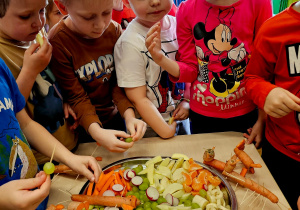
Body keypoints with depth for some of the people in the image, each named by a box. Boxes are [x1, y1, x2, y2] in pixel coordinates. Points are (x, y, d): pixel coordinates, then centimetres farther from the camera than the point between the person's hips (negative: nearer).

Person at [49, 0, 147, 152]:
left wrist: (129, 116, -25)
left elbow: (119, 82, -10)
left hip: (115, 117, 4)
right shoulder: (57, 43, -24)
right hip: (84, 127, -4)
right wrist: (97, 132, -35)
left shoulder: (114, 29, -9)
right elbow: (76, 97, -21)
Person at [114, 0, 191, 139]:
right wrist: (166, 131, -19)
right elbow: (138, 99, -21)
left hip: (181, 116, 6)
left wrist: (187, 101, -3)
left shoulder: (178, 25, -5)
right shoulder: (131, 43, -23)